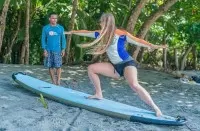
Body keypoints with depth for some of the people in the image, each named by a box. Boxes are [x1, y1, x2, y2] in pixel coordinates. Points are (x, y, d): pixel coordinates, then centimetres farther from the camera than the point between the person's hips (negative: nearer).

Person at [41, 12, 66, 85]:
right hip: (48, 50, 1)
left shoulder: (60, 28, 4)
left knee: (58, 66, -5)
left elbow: (63, 39, 6)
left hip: (57, 50, -1)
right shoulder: (45, 28, 4)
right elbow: (43, 39, 5)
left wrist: (63, 49, -1)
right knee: (50, 66, 5)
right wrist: (44, 50, -3)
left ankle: (58, 81, 3)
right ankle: (53, 81, 15)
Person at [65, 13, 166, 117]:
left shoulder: (121, 34, -17)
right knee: (91, 68, 0)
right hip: (115, 66, 7)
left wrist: (152, 46, -41)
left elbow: (137, 41, -26)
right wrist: (71, 32, 22)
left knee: (134, 85, -32)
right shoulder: (101, 34, 2)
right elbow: (86, 32, 13)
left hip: (127, 63, -7)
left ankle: (155, 108, -23)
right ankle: (99, 94, 10)